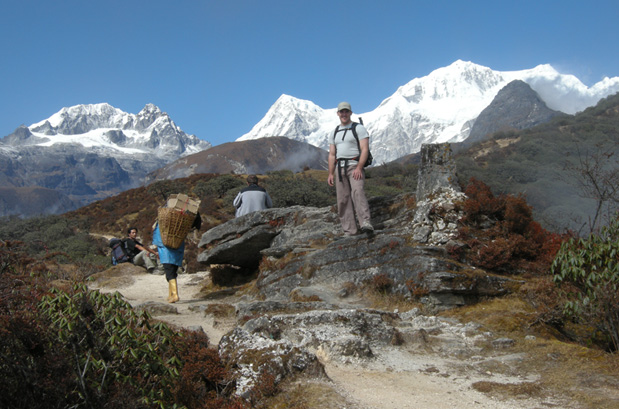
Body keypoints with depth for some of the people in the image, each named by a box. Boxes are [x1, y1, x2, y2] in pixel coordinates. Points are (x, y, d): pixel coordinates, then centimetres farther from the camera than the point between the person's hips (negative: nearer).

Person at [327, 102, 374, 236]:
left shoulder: (359, 128, 1)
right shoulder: (334, 133, 19)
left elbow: (365, 150, -9)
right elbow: (332, 155, 18)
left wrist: (359, 168, -21)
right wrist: (330, 174, 8)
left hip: (355, 166, -6)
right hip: (340, 168, 6)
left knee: (357, 191, -28)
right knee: (343, 199, 0)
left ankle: (365, 223, -41)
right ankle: (350, 231, 3)